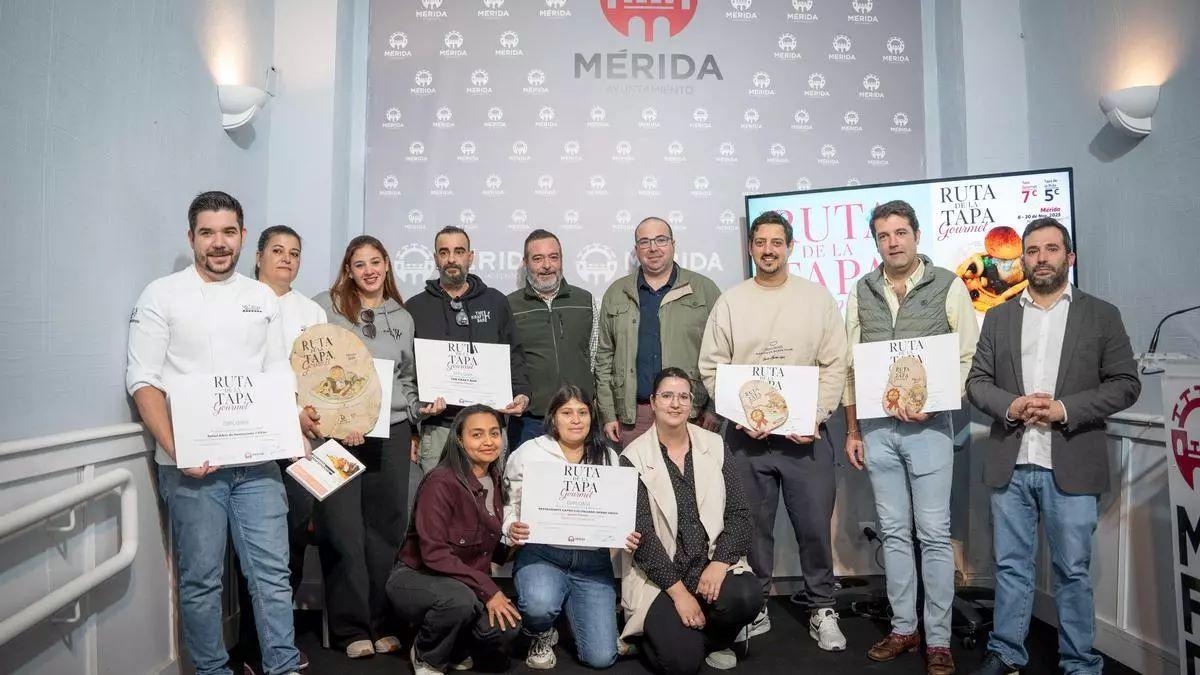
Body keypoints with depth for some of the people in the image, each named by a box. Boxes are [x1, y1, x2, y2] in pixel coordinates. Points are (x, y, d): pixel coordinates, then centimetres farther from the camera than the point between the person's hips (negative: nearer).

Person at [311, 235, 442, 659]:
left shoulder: (402, 317, 15)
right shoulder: (325, 307, 1)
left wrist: (421, 408, 5)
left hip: (392, 432, 4)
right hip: (338, 432, -4)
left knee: (387, 529, 9)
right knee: (343, 530, 0)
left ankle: (383, 624, 21)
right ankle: (351, 628, 13)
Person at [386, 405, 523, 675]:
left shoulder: (496, 482, 2)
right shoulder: (441, 482, -22)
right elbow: (433, 553, -26)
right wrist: (487, 589, -28)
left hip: (468, 583, 6)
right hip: (415, 577, -6)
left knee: (506, 627, -21)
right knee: (459, 599, -37)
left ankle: (455, 649, 13)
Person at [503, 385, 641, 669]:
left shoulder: (608, 457, 7)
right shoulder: (528, 453, 0)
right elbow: (510, 503, 6)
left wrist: (627, 535, -9)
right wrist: (511, 528, -16)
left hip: (593, 559, 2)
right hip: (542, 553, -2)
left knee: (601, 657, -7)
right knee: (539, 604, -37)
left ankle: (573, 607, 29)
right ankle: (541, 636, 5)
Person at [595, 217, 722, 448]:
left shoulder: (704, 290, 6)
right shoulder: (616, 294, 11)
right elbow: (604, 357, 11)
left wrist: (714, 409, -4)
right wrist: (608, 415, 5)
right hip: (632, 417, 2)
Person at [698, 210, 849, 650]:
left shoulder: (817, 298, 5)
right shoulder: (730, 302, 5)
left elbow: (834, 366, 2)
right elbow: (712, 368, 2)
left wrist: (815, 417, -9)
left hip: (806, 433, 0)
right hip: (746, 435, 1)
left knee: (815, 525, 4)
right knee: (753, 526, 9)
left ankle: (822, 609, 21)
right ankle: (755, 608, 24)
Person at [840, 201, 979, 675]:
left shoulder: (948, 286, -1)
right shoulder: (862, 292, 8)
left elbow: (969, 359, -1)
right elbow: (850, 366, 10)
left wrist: (932, 403, -15)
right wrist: (851, 431, 8)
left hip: (929, 424, -3)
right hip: (876, 426, 3)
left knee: (934, 534, 2)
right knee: (894, 533, 11)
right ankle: (903, 628, 24)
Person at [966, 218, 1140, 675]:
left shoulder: (1101, 315, 5)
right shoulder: (998, 317, 11)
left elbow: (1125, 384, 0)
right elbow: (977, 382, 8)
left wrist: (1065, 409, -14)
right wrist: (1010, 406, -12)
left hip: (1070, 466, -2)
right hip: (1010, 465, 2)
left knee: (1073, 571, 6)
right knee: (1010, 566, 10)